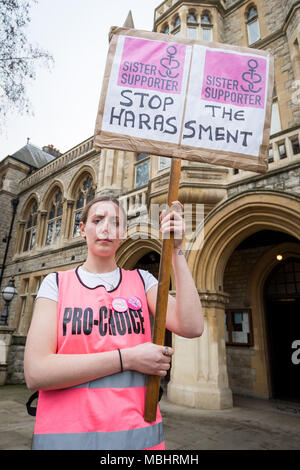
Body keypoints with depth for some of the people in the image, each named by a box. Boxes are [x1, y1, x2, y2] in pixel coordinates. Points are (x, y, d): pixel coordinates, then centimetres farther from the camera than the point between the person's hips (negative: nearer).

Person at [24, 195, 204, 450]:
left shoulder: (142, 280, 0)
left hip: (138, 431, 2)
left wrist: (176, 249, -17)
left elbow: (191, 327, -15)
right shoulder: (57, 283, -3)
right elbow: (36, 372, -14)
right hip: (65, 433, -1)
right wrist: (127, 358, -19)